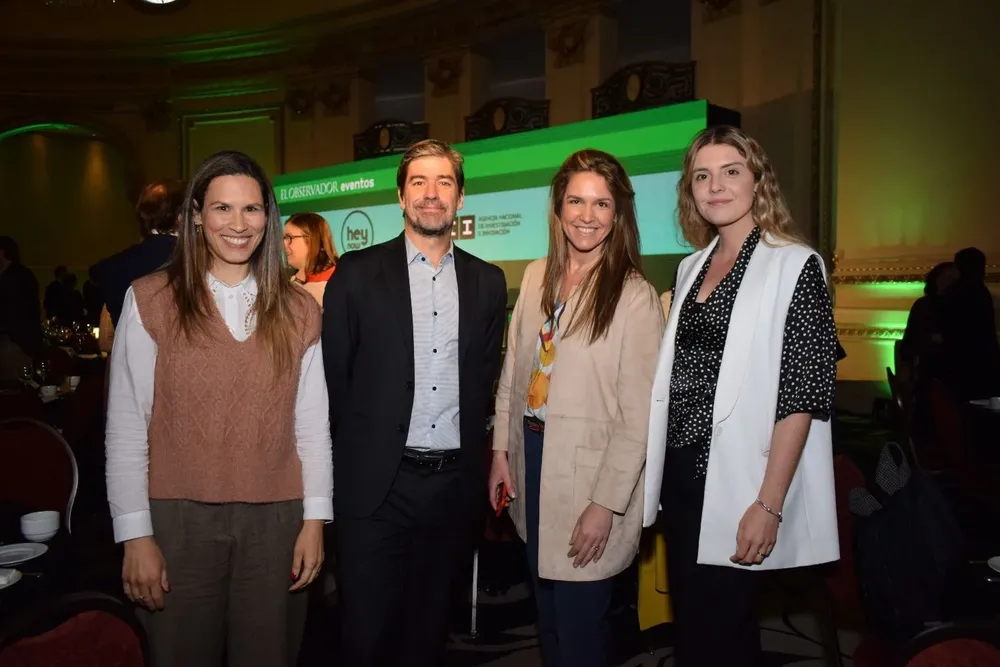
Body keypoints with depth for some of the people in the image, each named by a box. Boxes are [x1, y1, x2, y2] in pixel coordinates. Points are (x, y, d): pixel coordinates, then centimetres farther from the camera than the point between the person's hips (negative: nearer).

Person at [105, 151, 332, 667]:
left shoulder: (298, 311, 4)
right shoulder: (150, 301, -2)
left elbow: (312, 424, 5)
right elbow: (126, 428, -3)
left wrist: (315, 519, 1)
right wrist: (135, 535, -5)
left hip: (275, 520, 2)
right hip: (178, 517, -1)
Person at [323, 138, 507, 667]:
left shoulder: (486, 281, 7)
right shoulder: (357, 273, -2)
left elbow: (483, 378, 11)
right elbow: (334, 375, 1)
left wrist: (471, 455, 6)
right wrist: (355, 451, 2)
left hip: (454, 483, 3)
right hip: (376, 483, -2)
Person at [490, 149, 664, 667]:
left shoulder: (635, 296, -13)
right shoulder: (536, 277, 4)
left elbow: (637, 416, -14)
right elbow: (512, 372, 10)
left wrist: (606, 503, -16)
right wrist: (501, 450, 6)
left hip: (588, 472, -5)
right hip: (529, 456, 6)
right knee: (546, 617, 20)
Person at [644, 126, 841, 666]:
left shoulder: (794, 266, -8)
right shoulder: (692, 267, 11)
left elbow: (803, 395, -13)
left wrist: (768, 504, -18)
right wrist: (657, 476, 8)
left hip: (736, 484, -6)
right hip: (679, 474, 6)